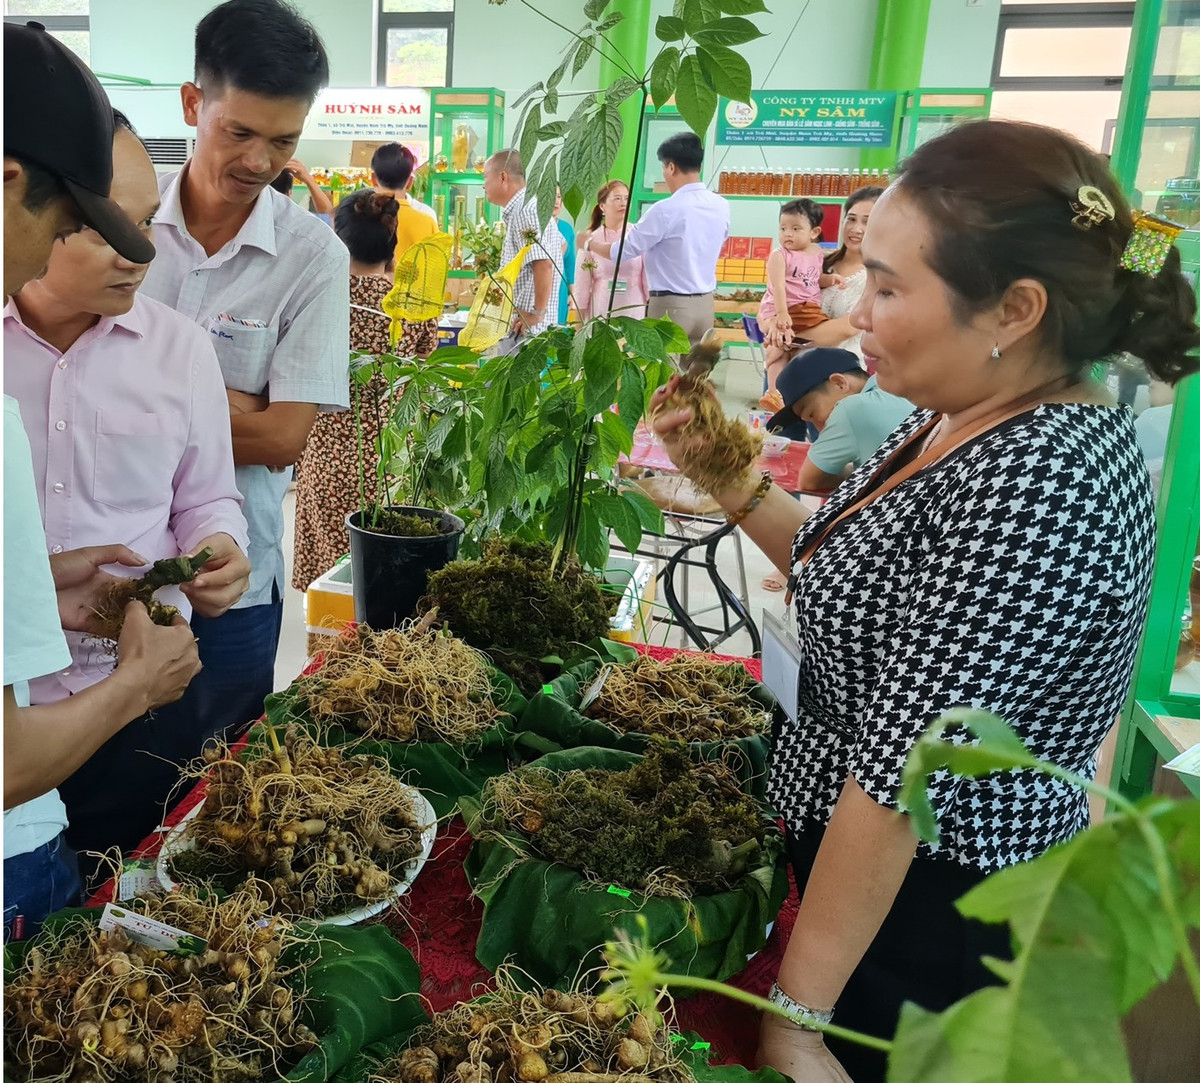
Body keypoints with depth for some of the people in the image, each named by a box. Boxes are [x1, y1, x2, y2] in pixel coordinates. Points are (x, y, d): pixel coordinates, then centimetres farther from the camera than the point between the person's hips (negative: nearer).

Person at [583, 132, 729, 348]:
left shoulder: (666, 210, -15)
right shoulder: (721, 207, 5)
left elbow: (623, 251, -8)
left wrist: (591, 244, 12)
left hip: (671, 306, -6)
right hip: (705, 304, 6)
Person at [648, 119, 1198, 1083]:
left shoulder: (1039, 483, -30)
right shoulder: (969, 424, -1)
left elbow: (905, 771, -28)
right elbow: (862, 585, 10)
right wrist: (734, 483, -1)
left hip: (934, 920, -8)